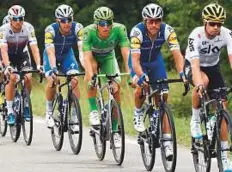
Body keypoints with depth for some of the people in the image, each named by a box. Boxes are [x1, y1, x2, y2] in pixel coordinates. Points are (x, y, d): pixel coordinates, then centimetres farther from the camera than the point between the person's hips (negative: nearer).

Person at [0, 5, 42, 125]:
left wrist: (38, 65, -41)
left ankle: (26, 105, 2)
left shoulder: (28, 28, -23)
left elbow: (34, 48, -27)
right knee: (12, 77, -25)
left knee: (28, 78, -21)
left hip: (22, 55, 2)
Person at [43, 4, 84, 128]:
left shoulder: (77, 28, -27)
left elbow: (82, 49, -34)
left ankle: (75, 116, -12)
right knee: (52, 80, -24)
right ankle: (49, 112, -3)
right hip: (52, 56, -1)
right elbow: (51, 53, -38)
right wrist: (53, 69, -54)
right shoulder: (51, 30, -32)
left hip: (67, 54, 1)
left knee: (74, 81, -20)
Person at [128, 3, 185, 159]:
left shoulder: (167, 30, -27)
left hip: (156, 61, 2)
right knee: (141, 86, -33)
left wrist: (181, 72, -50)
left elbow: (177, 54, -32)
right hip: (139, 62, -2)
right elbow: (135, 59, -40)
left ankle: (167, 141, -3)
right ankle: (138, 114, -3)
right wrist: (141, 75, -58)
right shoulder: (137, 32, -34)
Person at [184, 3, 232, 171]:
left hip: (213, 67, 3)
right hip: (193, 67, -3)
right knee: (204, 81, -39)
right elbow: (195, 64, -40)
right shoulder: (196, 36, -32)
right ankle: (195, 120, -16)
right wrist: (199, 84, -56)